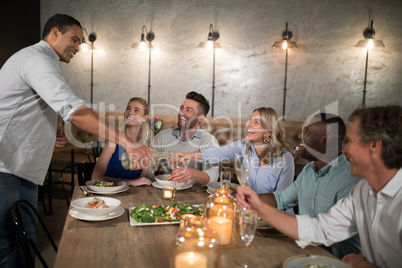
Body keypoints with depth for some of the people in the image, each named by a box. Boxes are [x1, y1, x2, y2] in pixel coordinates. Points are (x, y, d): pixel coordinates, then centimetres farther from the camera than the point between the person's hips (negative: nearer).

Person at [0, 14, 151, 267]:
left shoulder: (34, 58, 20)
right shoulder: (37, 59, -15)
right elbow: (74, 111, -31)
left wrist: (47, 136, 16)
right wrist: (127, 143, -33)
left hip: (21, 168, 10)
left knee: (26, 236, 14)